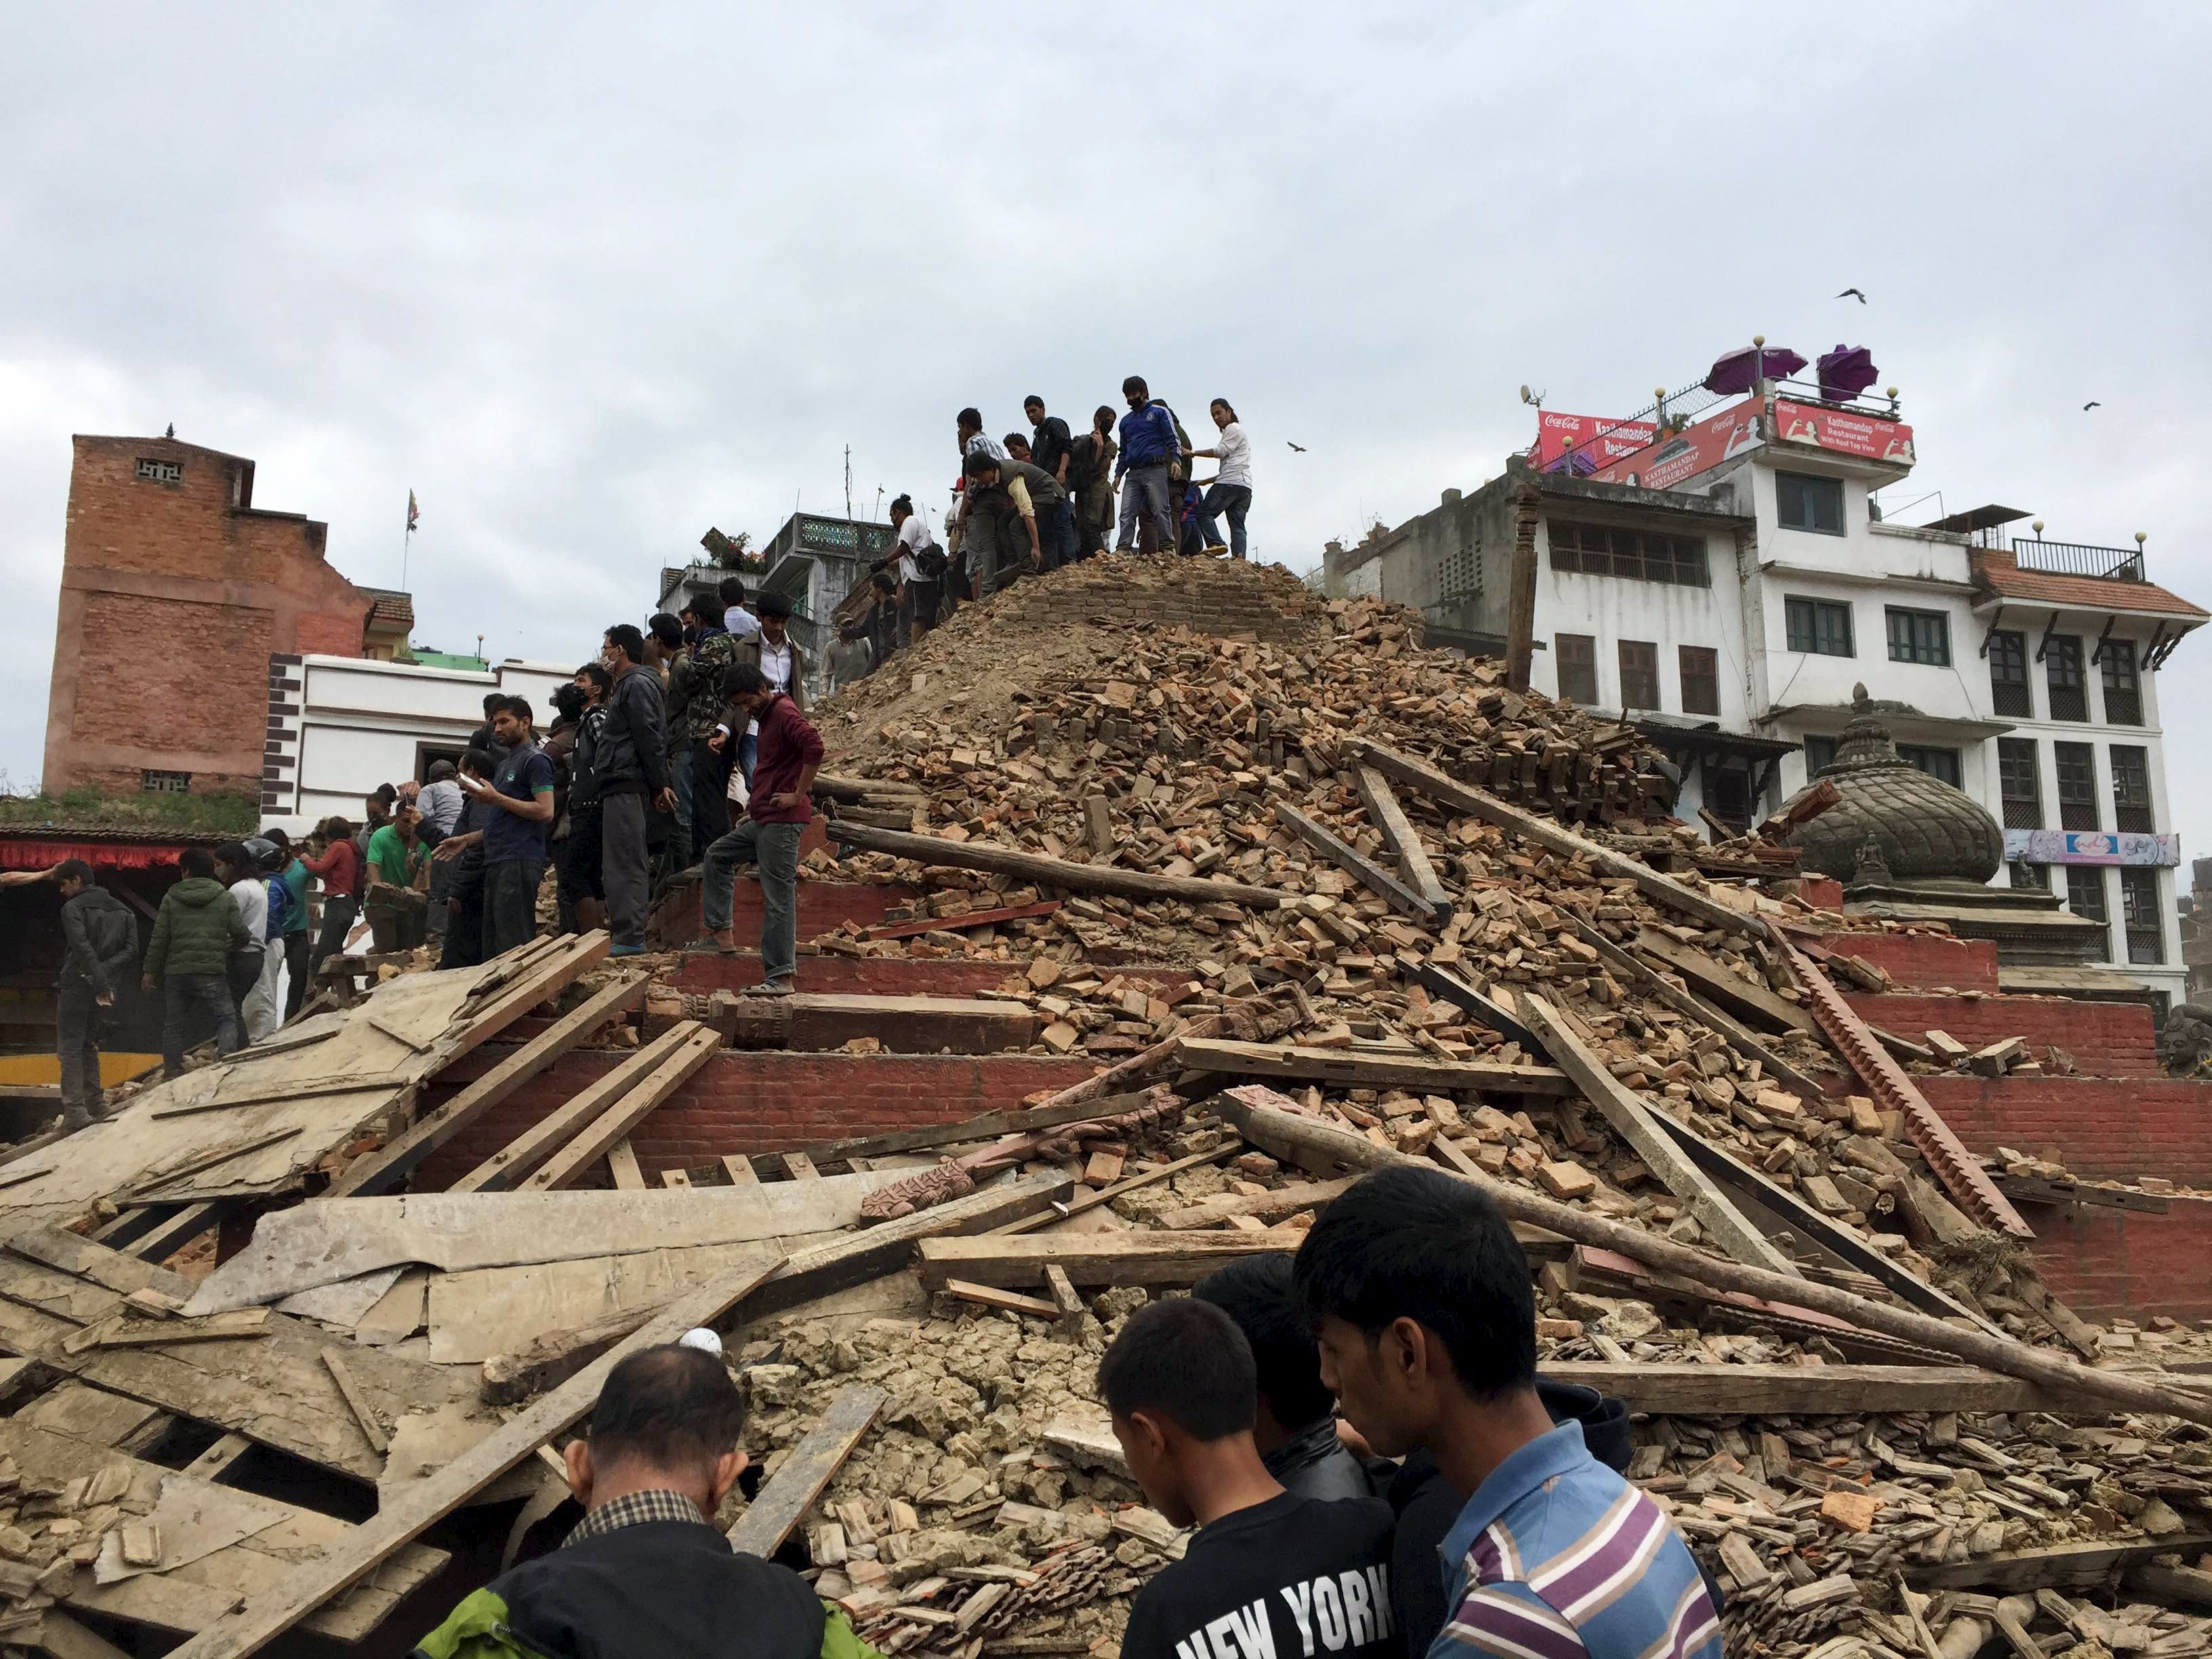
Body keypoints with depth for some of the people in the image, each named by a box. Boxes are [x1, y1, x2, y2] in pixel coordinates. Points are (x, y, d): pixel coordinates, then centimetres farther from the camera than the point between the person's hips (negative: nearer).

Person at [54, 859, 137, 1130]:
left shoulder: (73, 908, -6)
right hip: (106, 988, 6)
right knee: (89, 1046, 18)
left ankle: (74, 1111, -8)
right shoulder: (122, 911, 13)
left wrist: (99, 982, -22)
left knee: (70, 1047, -1)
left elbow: (82, 948, -18)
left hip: (77, 986, -6)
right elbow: (131, 949, 3)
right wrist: (106, 971, -7)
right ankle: (96, 1105, 15)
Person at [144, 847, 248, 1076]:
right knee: (227, 1019, 2)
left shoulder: (171, 898, 4)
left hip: (175, 973, 2)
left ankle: (173, 1073, 13)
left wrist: (150, 971, 10)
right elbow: (242, 935, 0)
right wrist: (225, 949, 22)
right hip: (211, 973, -2)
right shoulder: (225, 898, 2)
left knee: (173, 1025, 12)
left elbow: (159, 939, 3)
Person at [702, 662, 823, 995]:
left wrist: (798, 796, -23)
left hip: (782, 821, -11)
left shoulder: (784, 712, -12)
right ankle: (721, 931, 19)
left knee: (778, 898, -9)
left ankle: (781, 977, -7)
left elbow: (814, 746, -29)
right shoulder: (766, 716, 19)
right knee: (718, 855, 21)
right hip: (763, 820, 11)